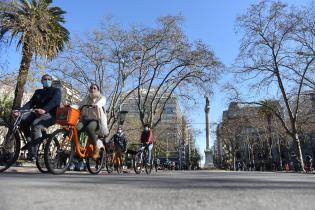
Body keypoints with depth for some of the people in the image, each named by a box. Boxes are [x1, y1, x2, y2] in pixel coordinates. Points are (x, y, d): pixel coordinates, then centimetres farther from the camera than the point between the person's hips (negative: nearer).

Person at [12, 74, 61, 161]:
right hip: (37, 113, 6)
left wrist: (44, 110, -37)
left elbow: (55, 101, -17)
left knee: (35, 124, -33)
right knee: (22, 121, -21)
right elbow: (30, 103, 9)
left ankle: (33, 152, -27)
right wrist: (20, 110, -11)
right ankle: (30, 142, -2)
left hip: (50, 114, -6)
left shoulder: (56, 90, 4)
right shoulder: (38, 92, 22)